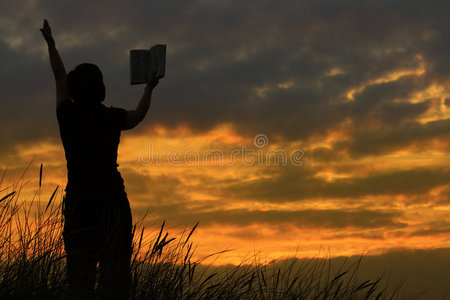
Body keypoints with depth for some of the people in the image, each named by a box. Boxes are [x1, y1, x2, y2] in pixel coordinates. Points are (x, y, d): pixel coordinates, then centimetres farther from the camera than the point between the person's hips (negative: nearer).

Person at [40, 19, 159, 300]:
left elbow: (60, 76, 19)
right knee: (115, 275, -3)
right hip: (112, 201, -1)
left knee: (79, 276, 2)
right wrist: (149, 88, 39)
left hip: (78, 202, 2)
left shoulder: (68, 114, 3)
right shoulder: (112, 118, -1)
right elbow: (138, 115, 20)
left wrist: (51, 43, 36)